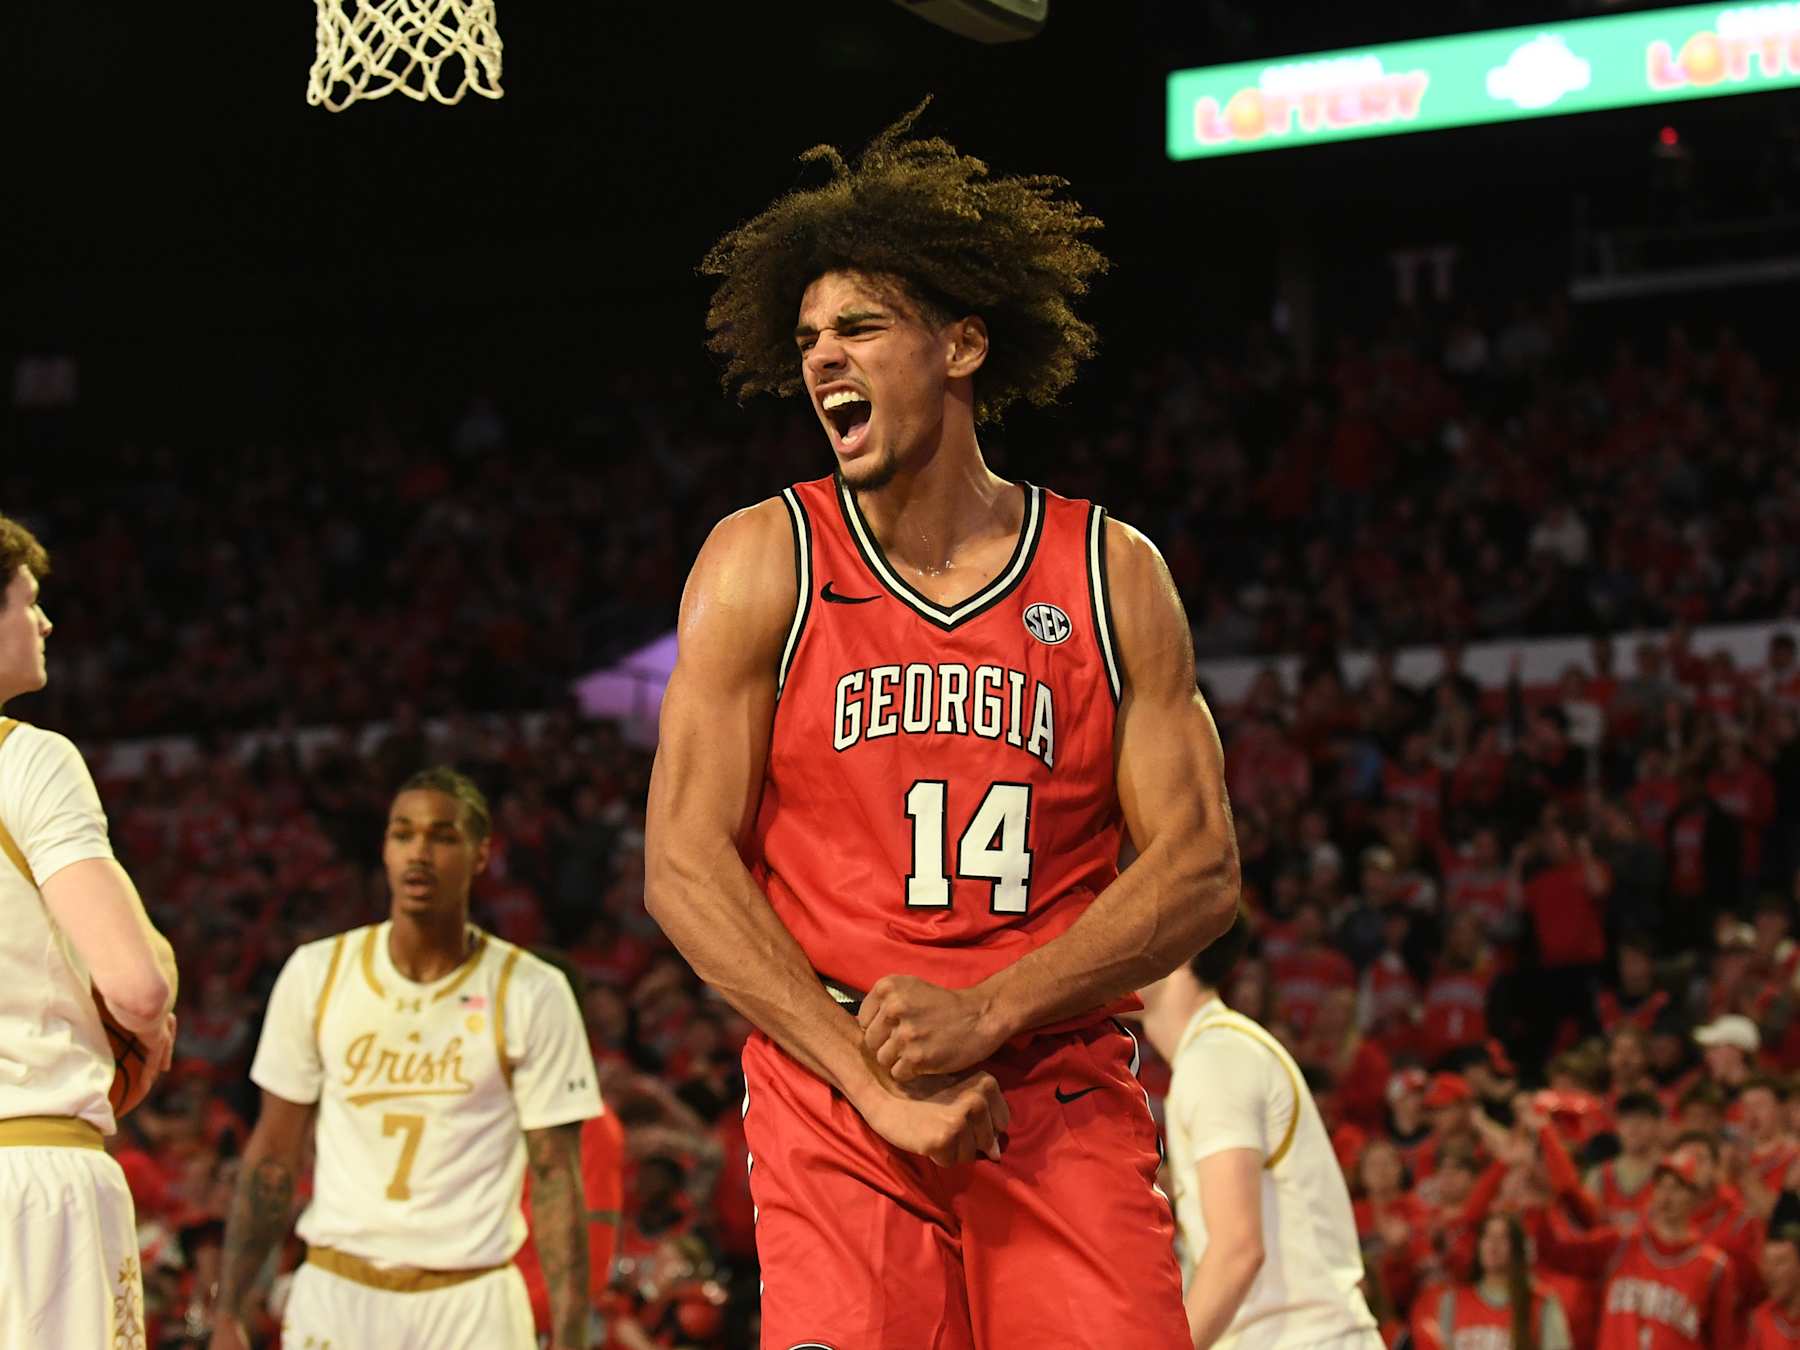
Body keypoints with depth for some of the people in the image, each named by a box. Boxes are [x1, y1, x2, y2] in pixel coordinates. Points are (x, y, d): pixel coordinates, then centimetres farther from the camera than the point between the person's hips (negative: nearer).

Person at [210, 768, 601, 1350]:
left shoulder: (530, 993, -3)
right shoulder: (316, 973, 3)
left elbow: (556, 1178, -2)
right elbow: (272, 1155, 9)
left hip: (471, 1302, -1)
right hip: (336, 1296, 1)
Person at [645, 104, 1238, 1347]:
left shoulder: (1112, 575, 6)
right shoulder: (762, 565, 3)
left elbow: (1200, 867, 1)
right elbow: (684, 863, -2)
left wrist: (982, 1017, -12)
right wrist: (874, 1077, -11)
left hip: (1066, 1102, 1)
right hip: (834, 1101, -1)